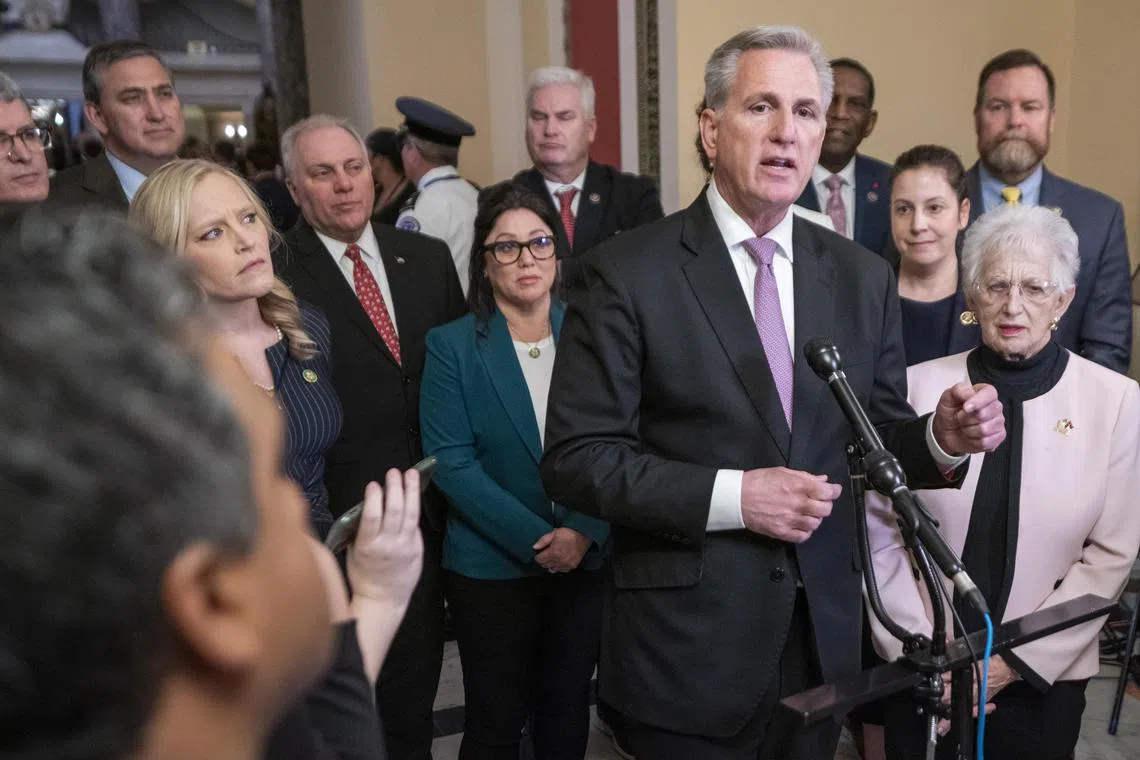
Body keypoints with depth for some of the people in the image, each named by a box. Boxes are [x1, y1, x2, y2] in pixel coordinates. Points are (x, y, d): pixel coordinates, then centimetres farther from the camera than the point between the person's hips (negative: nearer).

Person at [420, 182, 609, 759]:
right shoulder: (451, 345, -6)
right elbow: (451, 462, -12)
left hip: (586, 558, 2)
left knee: (568, 711, 16)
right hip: (492, 565, -2)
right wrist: (536, 538, -17)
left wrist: (585, 532, -14)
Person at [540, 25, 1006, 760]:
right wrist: (729, 496, -21)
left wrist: (941, 437, -12)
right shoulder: (629, 272, -11)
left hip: (824, 632, 5)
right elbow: (576, 458, -13)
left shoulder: (862, 276, 4)